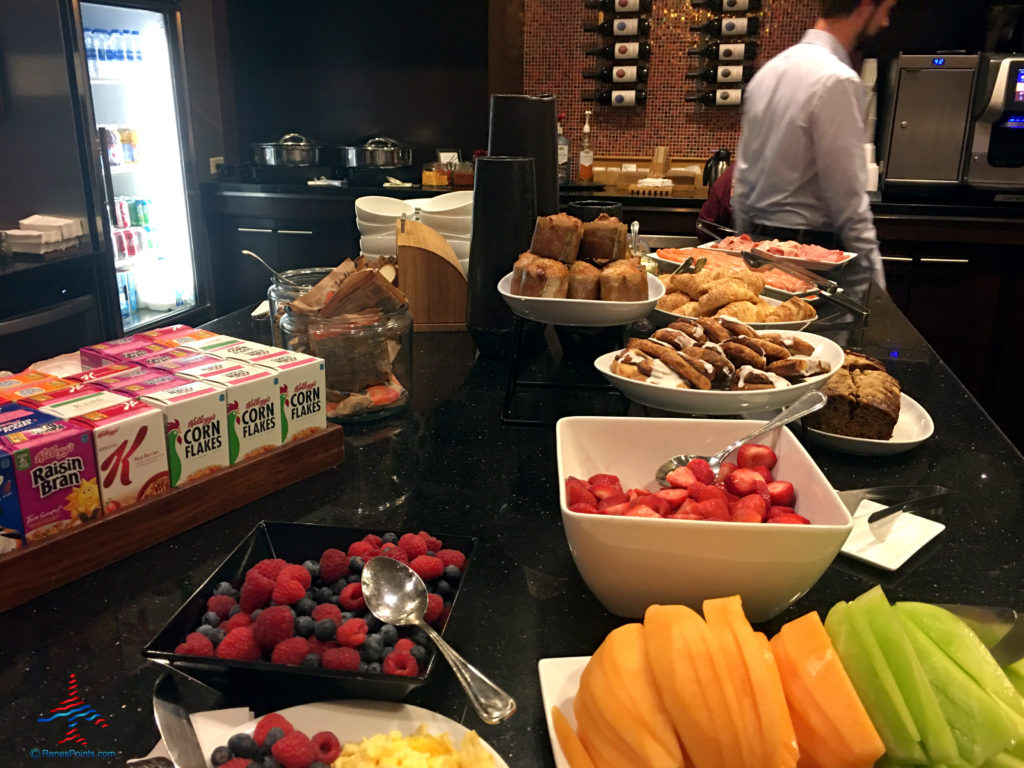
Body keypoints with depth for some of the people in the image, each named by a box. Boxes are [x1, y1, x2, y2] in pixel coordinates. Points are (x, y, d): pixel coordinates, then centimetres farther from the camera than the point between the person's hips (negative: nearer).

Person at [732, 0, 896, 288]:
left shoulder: (769, 70, 10)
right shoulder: (837, 80, -15)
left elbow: (742, 178, 13)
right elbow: (848, 195, -17)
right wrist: (874, 275, -10)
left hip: (758, 242, 8)